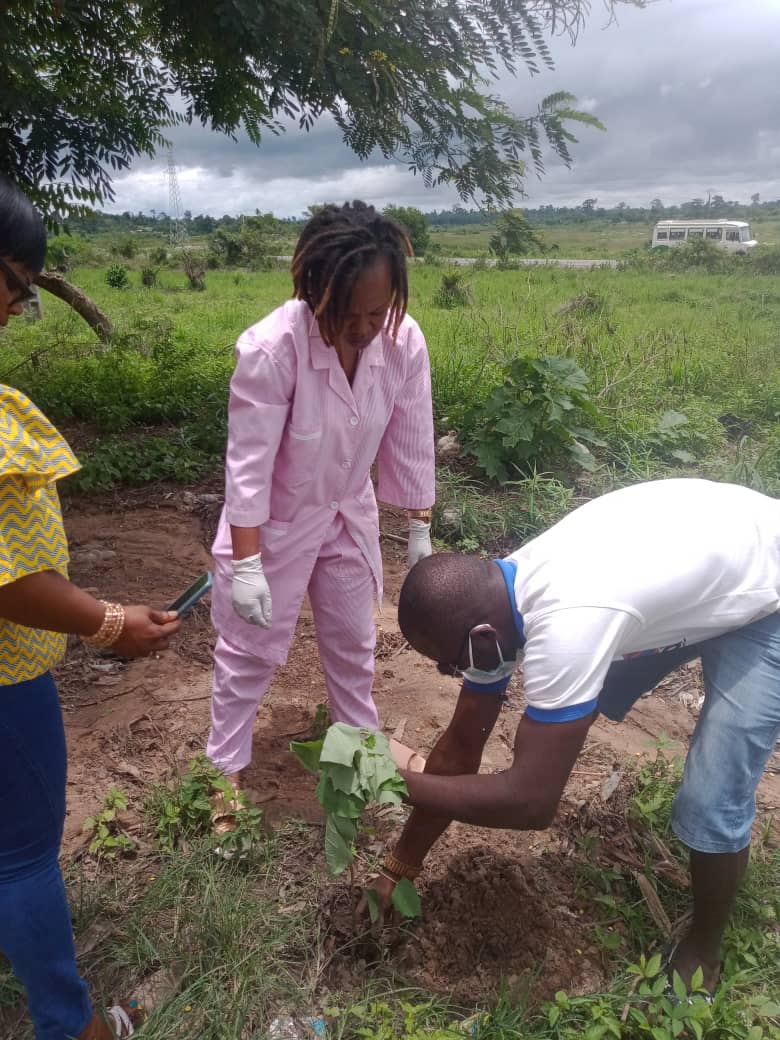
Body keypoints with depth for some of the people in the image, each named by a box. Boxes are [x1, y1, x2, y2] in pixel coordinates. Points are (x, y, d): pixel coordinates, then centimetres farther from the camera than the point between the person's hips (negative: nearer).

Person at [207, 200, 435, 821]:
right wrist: (246, 565, -22)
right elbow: (249, 464, -25)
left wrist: (421, 534, 1)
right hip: (272, 522, -4)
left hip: (349, 516, 4)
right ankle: (226, 767, 35)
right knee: (250, 649, 11)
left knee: (353, 640, 22)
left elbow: (411, 445, -7)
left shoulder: (405, 343, -19)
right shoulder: (271, 348, -32)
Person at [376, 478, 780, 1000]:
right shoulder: (491, 602, -15)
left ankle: (703, 948, 18)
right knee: (565, 707, 14)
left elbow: (531, 802, -36)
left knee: (711, 804, -11)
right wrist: (399, 867, 0)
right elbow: (462, 746, -6)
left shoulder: (566, 625, -42)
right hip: (698, 561, 7)